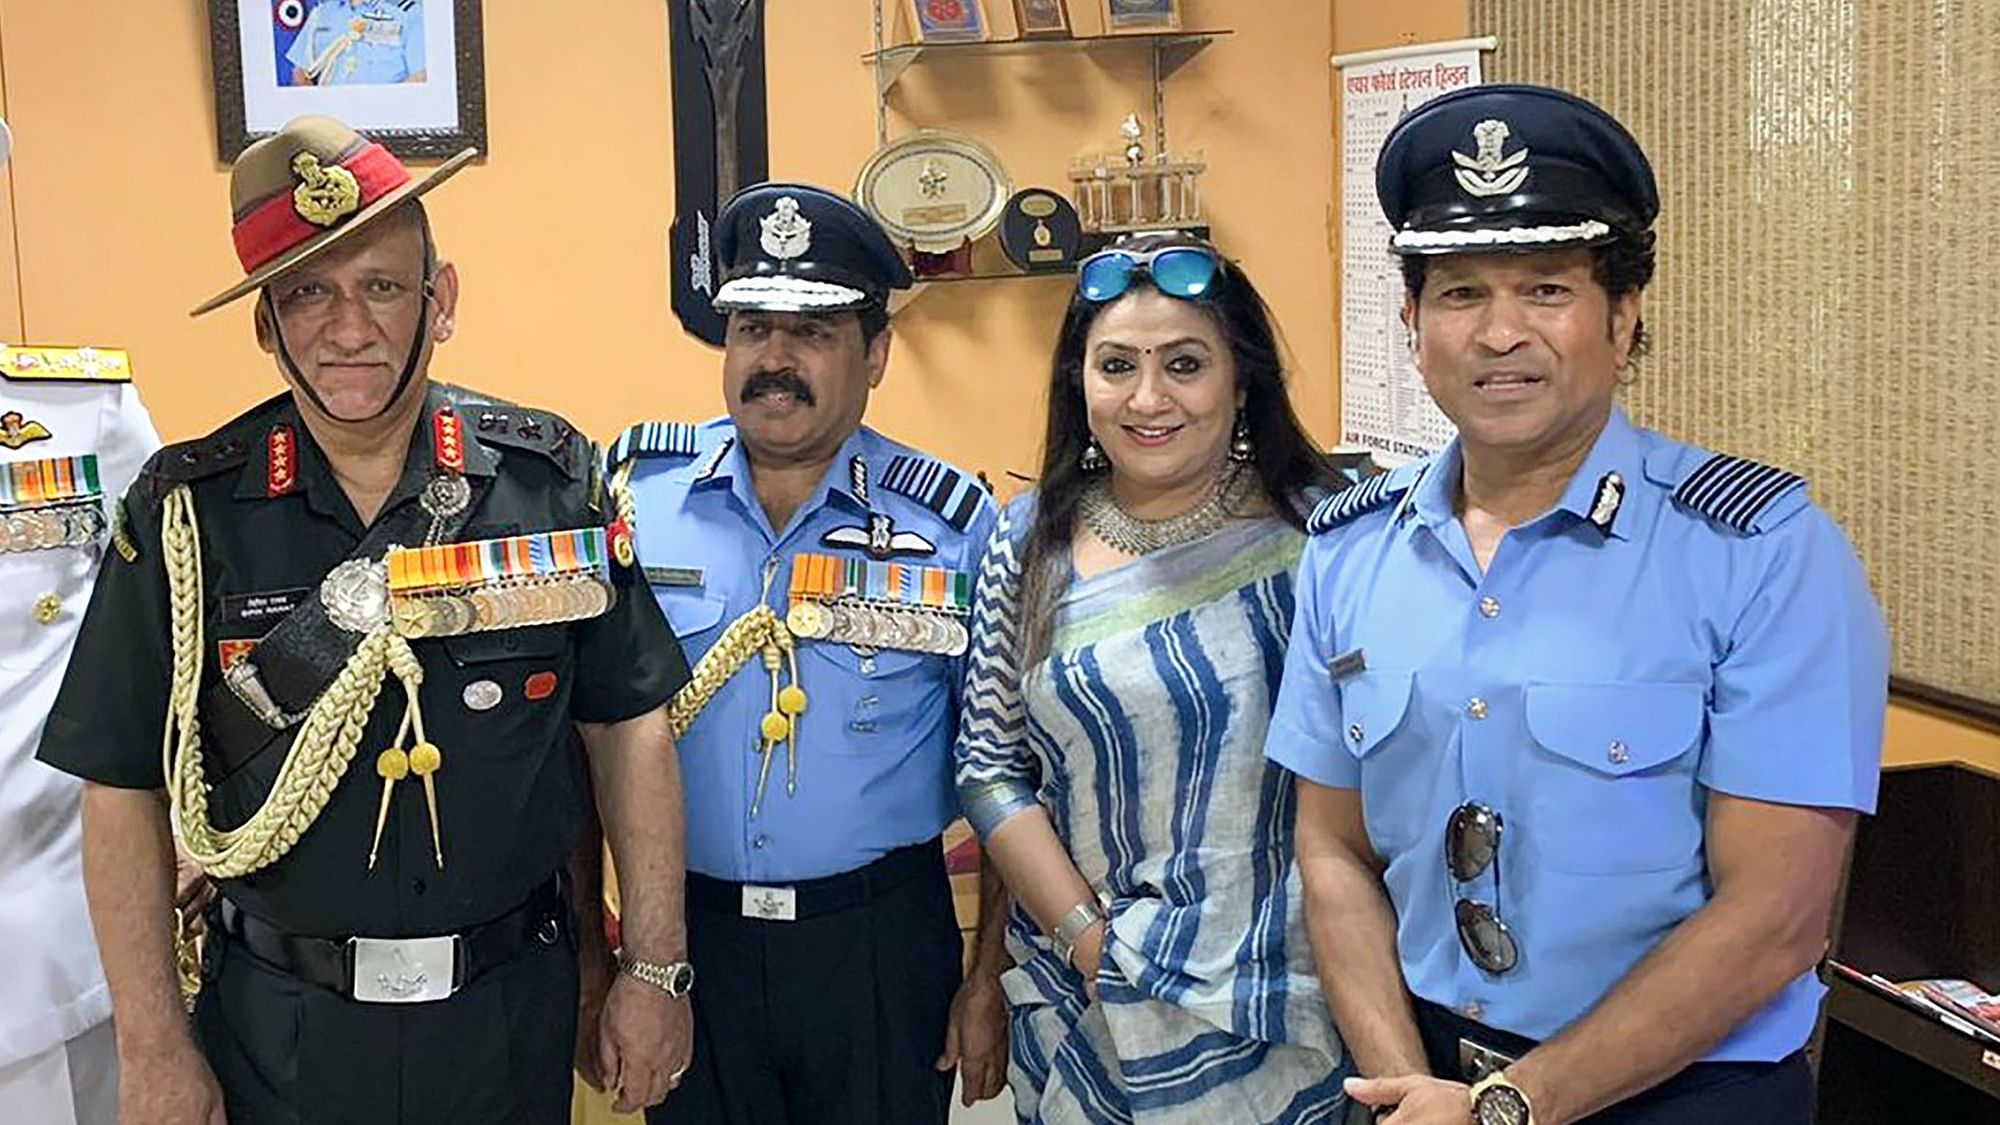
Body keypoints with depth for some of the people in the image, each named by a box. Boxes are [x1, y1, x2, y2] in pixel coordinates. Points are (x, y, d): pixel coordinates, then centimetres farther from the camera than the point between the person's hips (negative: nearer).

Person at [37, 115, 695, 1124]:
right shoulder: (187, 512, -8)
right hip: (277, 1029, 0)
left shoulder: (550, 480, -6)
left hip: (512, 1009, 1)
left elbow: (629, 727, -1)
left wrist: (655, 971, -1)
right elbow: (125, 789, -3)